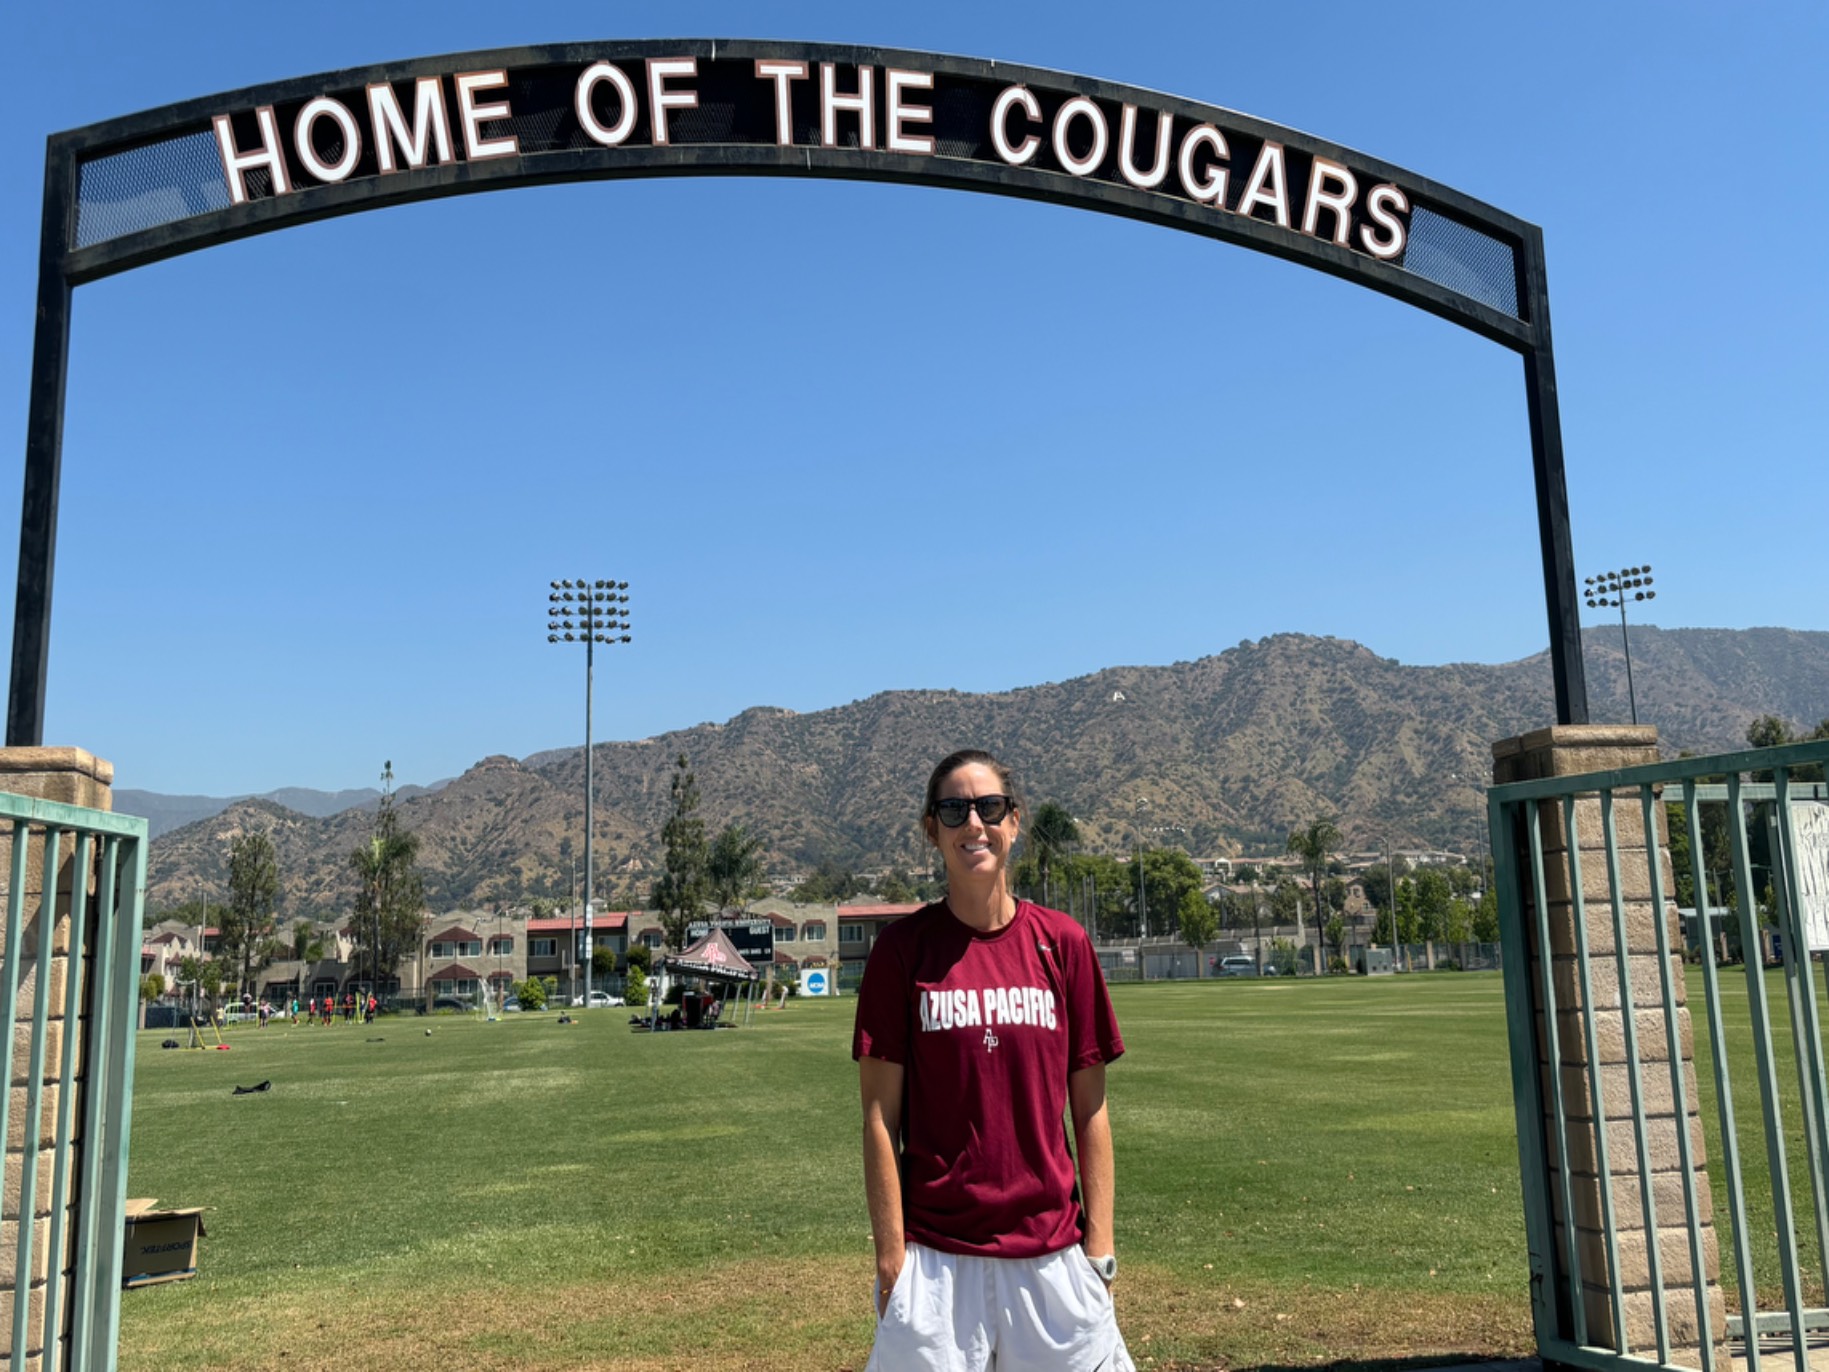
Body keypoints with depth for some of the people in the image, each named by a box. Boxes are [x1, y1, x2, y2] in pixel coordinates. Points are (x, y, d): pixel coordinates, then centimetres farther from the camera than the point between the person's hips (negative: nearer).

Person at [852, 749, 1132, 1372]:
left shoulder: (1063, 941, 2)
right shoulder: (903, 947, -3)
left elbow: (1089, 1107, 4)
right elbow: (880, 1115, -3)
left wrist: (1100, 1245, 2)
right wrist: (890, 1255, -6)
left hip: (1052, 1250, 2)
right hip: (935, 1253, -1)